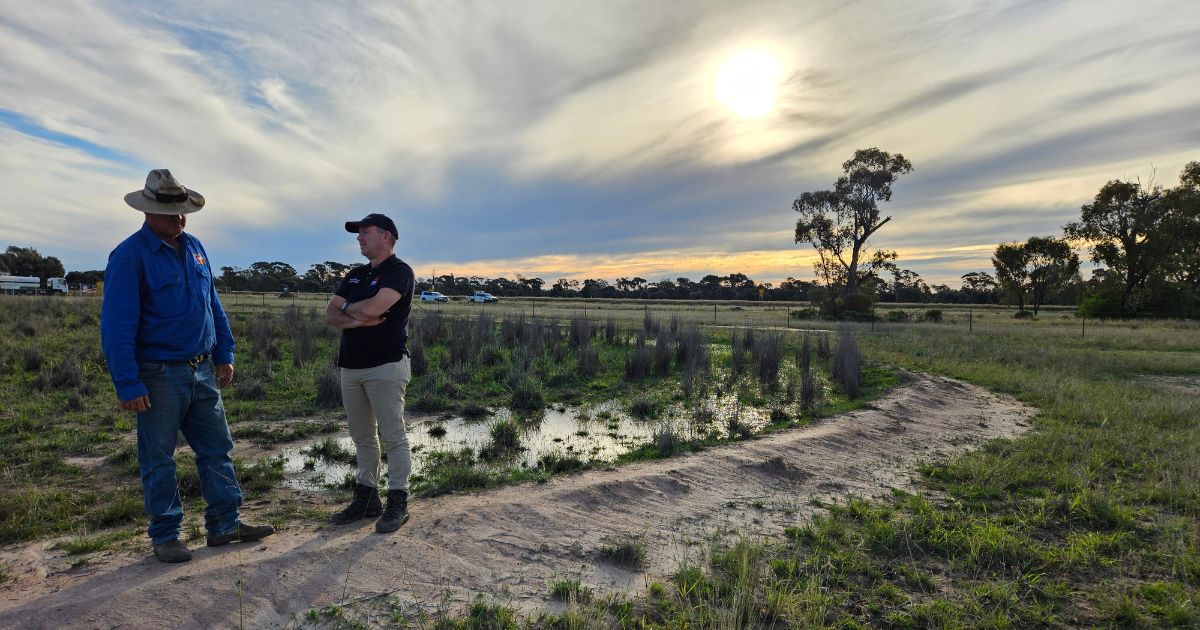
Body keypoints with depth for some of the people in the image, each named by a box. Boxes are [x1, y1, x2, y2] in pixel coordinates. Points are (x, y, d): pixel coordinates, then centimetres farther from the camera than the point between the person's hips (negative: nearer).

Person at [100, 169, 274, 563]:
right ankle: (165, 536, 21)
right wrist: (128, 385, -16)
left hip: (202, 371, 6)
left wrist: (224, 354, 12)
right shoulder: (130, 255, -11)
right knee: (158, 460, 7)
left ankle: (225, 524, 20)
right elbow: (117, 325, -14)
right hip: (159, 376, -6)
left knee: (217, 448, 9)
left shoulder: (194, 247, 9)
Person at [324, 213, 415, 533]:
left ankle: (398, 503, 8)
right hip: (351, 367, 8)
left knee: (393, 437, -2)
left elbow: (372, 308, -22)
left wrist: (347, 308, -2)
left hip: (386, 366, -8)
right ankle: (367, 498, 26)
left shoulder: (399, 271, -7)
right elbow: (330, 315, 9)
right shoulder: (354, 275, 17)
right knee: (362, 437, 14)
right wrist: (357, 320, -11)